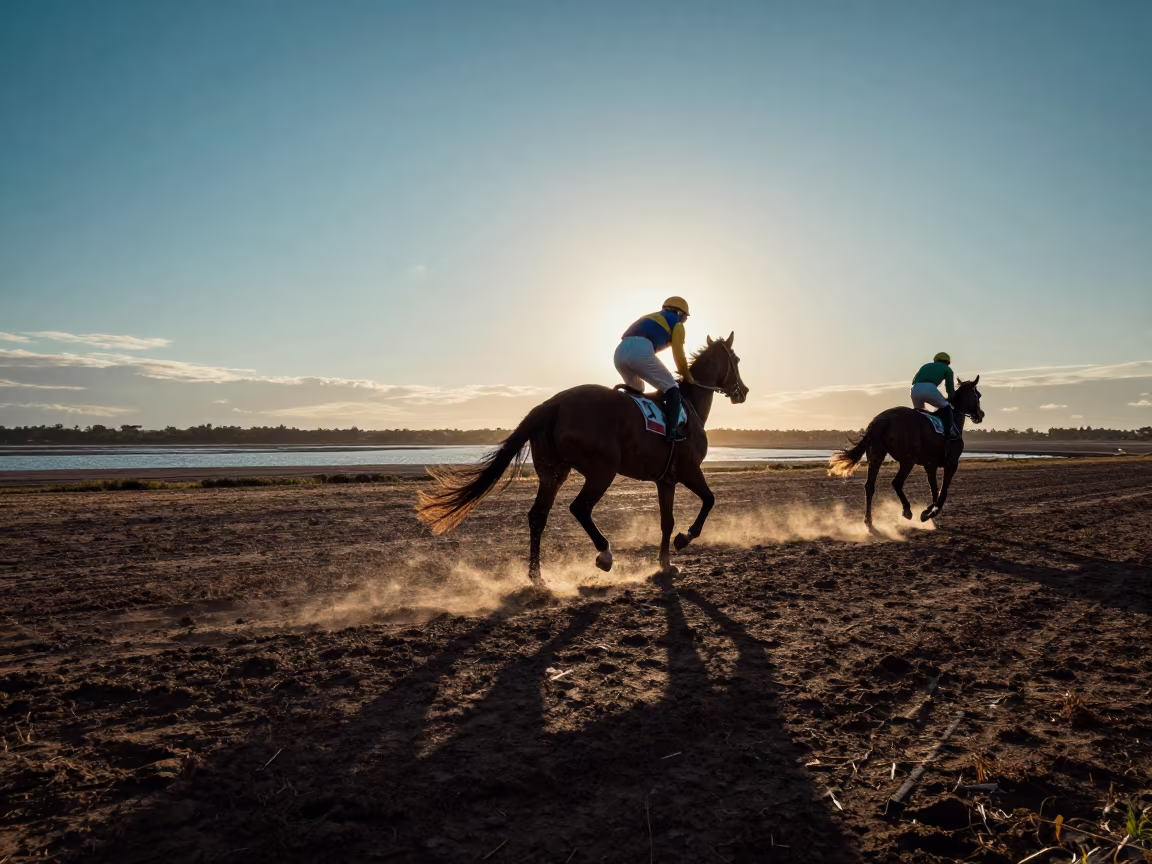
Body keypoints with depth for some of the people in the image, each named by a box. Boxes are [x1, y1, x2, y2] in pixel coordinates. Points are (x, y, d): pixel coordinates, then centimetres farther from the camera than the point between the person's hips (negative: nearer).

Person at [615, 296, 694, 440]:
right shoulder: (676, 324, 19)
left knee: (635, 392, 30)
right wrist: (689, 379, 30)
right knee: (671, 389, 2)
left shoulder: (651, 318, 40)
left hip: (620, 352, 7)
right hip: (640, 351, -7)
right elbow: (679, 357, 15)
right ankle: (672, 435, -12)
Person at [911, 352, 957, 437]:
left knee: (918, 411, 29)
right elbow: (950, 388, 23)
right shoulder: (947, 369, 26)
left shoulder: (925, 366, 38)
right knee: (946, 408, 16)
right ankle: (948, 435, 5)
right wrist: (950, 400, 41)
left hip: (915, 390, 4)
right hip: (929, 389, -4)